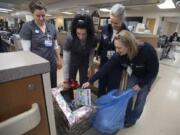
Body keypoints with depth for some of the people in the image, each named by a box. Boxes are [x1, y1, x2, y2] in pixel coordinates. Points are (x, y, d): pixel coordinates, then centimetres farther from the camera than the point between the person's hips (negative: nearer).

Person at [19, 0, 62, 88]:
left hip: (52, 64, 4)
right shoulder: (27, 27, -6)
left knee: (53, 87, 15)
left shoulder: (52, 27, 7)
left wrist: (59, 60, 13)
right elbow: (26, 50, -9)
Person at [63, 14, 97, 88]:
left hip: (85, 61, 2)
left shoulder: (93, 39, -25)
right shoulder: (70, 38, -32)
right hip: (72, 61, -1)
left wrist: (90, 65, 1)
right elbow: (66, 61, -28)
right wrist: (66, 80, -25)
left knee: (84, 83, 8)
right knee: (70, 83, 10)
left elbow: (92, 52, -3)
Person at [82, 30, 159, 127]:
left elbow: (153, 71, -24)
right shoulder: (119, 54, -29)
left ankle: (133, 119, 33)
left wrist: (140, 84, -21)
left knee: (140, 98, 8)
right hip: (134, 74, 3)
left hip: (148, 76, -3)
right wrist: (90, 81, -25)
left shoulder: (147, 51, -39)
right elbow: (107, 67, -26)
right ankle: (126, 117, 35)